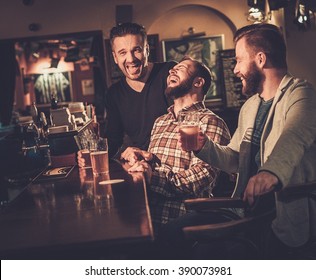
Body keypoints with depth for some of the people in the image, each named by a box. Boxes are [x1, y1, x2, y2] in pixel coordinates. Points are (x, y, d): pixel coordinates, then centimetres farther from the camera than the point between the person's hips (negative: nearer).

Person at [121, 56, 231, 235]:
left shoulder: (210, 123, -1)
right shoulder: (160, 122, 25)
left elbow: (201, 177, -13)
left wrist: (156, 176, -25)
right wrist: (145, 157, 4)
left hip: (177, 219, -6)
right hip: (146, 210, 7)